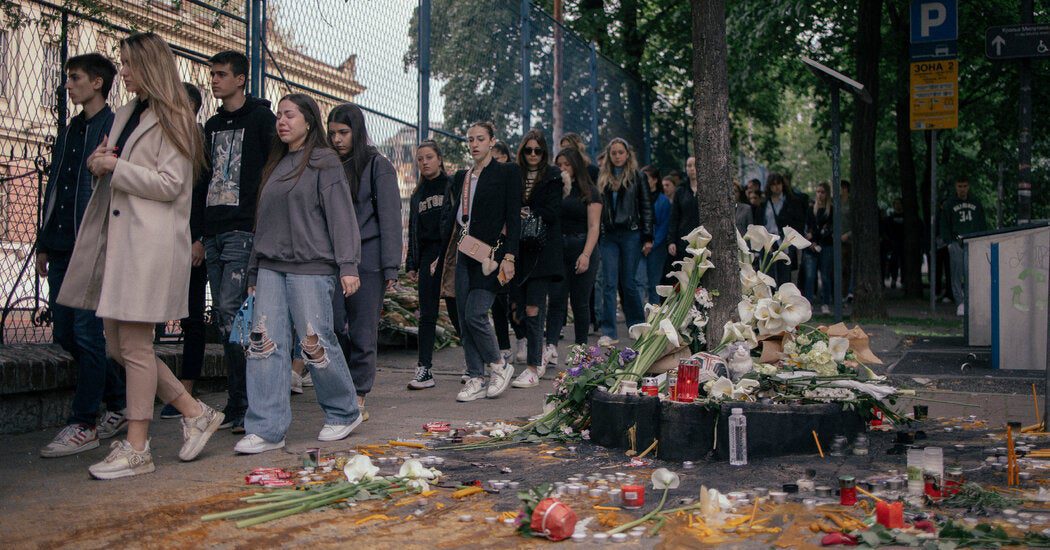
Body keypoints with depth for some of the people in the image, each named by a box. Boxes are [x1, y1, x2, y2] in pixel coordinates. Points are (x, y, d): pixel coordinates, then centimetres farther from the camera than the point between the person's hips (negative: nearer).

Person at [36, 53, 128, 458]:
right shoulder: (69, 131, 21)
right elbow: (53, 190, 22)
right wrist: (44, 243, 19)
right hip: (62, 247, 9)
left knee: (87, 333, -6)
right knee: (65, 333, 9)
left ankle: (83, 425, 1)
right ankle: (119, 407, 21)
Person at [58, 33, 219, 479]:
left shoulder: (172, 121, -4)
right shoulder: (125, 115, 21)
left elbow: (169, 184, -13)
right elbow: (106, 165, 27)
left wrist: (115, 167, -11)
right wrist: (98, 163, 5)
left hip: (151, 241, -9)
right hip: (115, 236, 9)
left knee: (134, 344, -5)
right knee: (116, 344, 8)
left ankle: (136, 449, 5)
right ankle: (195, 413, 18)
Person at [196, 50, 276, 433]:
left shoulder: (260, 119, -2)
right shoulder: (213, 125, 20)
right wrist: (199, 235, 18)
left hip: (244, 231, -7)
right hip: (213, 233, 8)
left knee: (231, 312, -15)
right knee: (225, 319, 8)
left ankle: (244, 404, -9)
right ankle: (237, 404, 14)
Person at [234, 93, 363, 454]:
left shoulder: (324, 162, 0)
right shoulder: (275, 165, 21)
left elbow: (341, 215, -8)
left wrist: (347, 265, -17)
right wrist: (254, 273, 21)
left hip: (311, 268, -6)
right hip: (271, 268, 7)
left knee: (315, 343, -4)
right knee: (265, 344, -3)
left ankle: (344, 413, 17)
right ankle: (267, 429, -1)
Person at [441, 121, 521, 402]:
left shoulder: (507, 172, -1)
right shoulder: (461, 177, 17)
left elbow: (514, 217, -7)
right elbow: (450, 217, 18)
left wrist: (508, 257, -14)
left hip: (491, 253, -6)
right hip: (464, 254, 6)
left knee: (475, 314, -14)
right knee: (464, 319, 4)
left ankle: (499, 364, 9)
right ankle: (476, 380, 13)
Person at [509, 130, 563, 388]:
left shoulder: (553, 177, 1)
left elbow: (553, 212, -7)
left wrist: (526, 213, -8)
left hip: (543, 251, -4)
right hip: (520, 250, 5)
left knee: (533, 309, -9)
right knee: (519, 309, 6)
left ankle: (533, 367, -3)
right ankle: (545, 349, 29)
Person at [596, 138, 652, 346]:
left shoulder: (637, 177, 4)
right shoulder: (601, 177, 10)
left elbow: (646, 207, 2)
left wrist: (648, 238, -4)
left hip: (631, 235, -2)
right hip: (608, 235, 2)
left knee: (629, 282, 3)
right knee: (609, 284, -2)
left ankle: (638, 326, 20)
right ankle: (608, 332, -2)